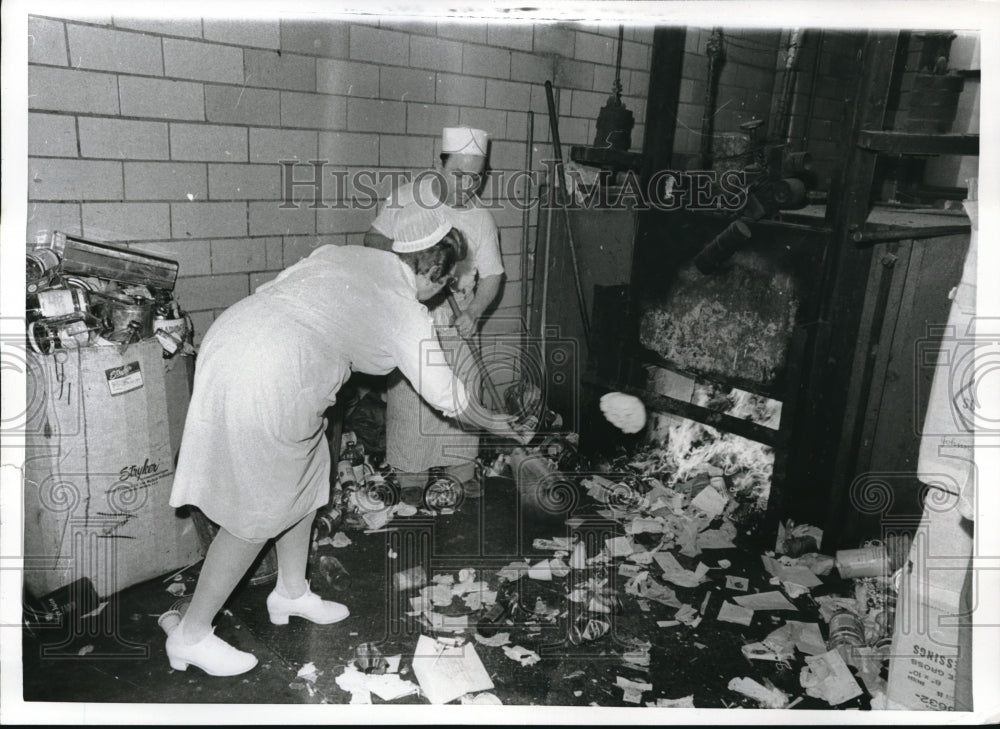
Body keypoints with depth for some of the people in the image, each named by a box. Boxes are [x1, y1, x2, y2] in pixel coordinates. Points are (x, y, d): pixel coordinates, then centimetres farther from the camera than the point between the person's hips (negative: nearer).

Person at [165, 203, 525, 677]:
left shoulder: (341, 255, 16)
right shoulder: (405, 311, -2)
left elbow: (272, 291, 14)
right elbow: (447, 396, 6)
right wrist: (494, 424, 23)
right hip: (266, 384, -9)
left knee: (307, 475, 22)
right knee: (257, 516, 7)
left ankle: (291, 593, 39)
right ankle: (191, 636, 22)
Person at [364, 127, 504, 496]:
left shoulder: (482, 219, -3)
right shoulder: (407, 198, -8)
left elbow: (492, 275, -1)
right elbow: (371, 239, 0)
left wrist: (474, 313, -18)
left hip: (457, 322, 2)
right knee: (408, 396, 2)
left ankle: (460, 466, 28)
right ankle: (409, 471, 20)